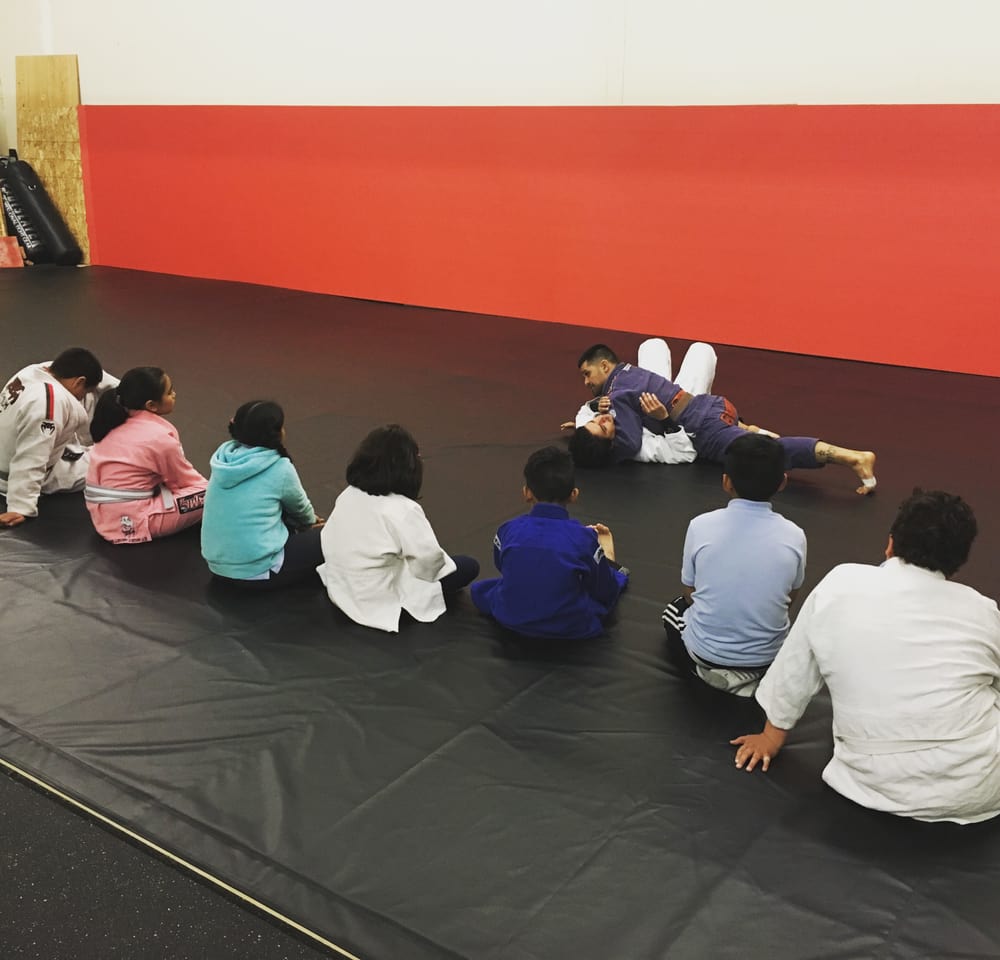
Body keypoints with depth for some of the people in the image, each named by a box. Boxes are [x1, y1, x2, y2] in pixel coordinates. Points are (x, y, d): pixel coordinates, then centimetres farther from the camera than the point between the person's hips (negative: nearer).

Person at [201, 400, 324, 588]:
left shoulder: (224, 458, 5)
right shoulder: (280, 469, -12)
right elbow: (299, 508, 9)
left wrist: (306, 520, 31)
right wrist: (311, 521, 33)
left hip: (217, 565, 7)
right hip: (257, 572, -7)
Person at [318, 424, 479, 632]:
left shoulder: (347, 495, -3)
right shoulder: (403, 509, -25)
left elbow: (328, 538, 4)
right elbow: (429, 562, -23)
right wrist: (441, 560, 2)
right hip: (381, 603, -7)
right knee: (468, 567, 2)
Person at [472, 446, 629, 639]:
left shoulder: (508, 530, -9)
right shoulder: (584, 537, -15)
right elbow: (606, 591, -3)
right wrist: (608, 556, 19)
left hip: (512, 620, 1)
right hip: (573, 627, -1)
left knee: (479, 589, 28)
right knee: (614, 579, 18)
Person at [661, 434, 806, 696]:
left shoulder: (701, 526, -16)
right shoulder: (794, 536, -14)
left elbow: (690, 594, -2)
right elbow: (790, 599, 4)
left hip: (704, 651, -1)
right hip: (768, 657, 1)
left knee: (674, 610, 32)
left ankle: (710, 669, 8)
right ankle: (757, 674, 9)